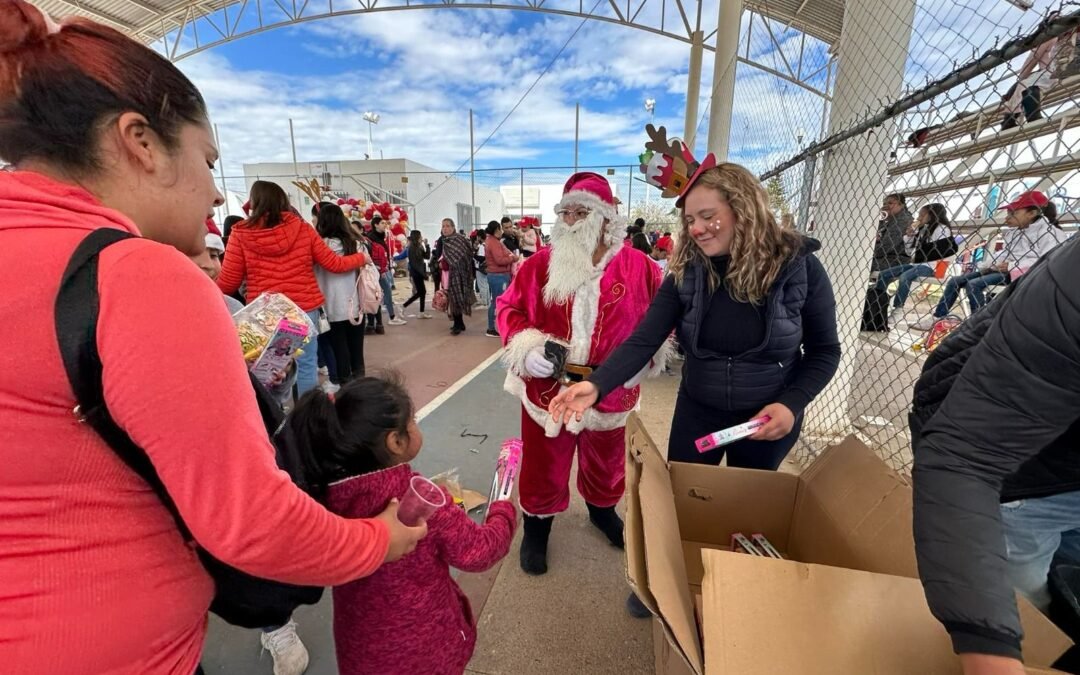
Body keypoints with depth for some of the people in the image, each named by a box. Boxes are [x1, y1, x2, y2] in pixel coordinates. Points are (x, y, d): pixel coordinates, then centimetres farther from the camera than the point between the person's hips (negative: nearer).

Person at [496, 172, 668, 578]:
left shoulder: (637, 266, -5)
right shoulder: (541, 264, -4)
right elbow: (509, 308, 0)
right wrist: (526, 347, -17)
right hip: (548, 387, 0)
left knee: (606, 461, 24)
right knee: (543, 465, 15)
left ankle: (603, 510, 55)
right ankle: (536, 526, 42)